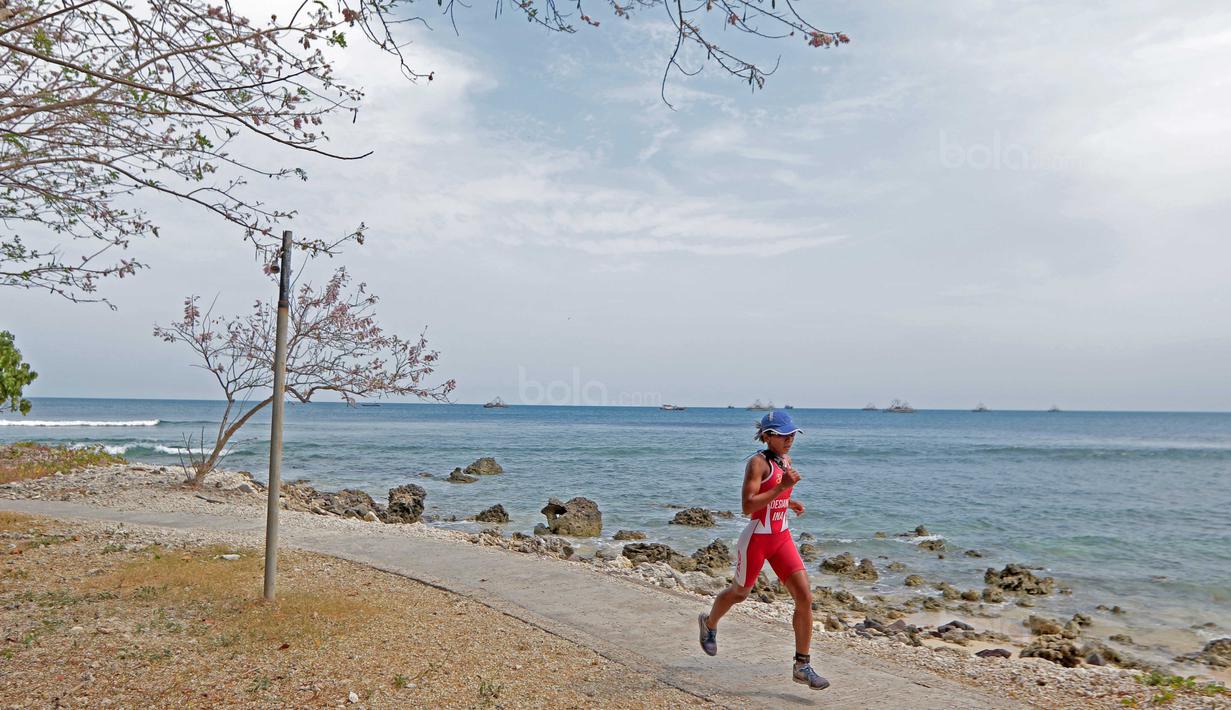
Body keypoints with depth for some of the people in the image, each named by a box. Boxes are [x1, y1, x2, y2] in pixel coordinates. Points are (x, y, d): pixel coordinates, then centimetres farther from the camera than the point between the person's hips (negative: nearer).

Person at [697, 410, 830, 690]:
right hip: (756, 539, -6)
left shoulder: (786, 460, 6)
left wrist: (789, 502, 5)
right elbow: (747, 506, -27)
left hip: (782, 538, 6)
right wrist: (782, 487, -30)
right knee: (739, 593, 16)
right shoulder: (758, 461, -18)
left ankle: (802, 666, 5)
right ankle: (709, 623, 48)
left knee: (805, 597, -6)